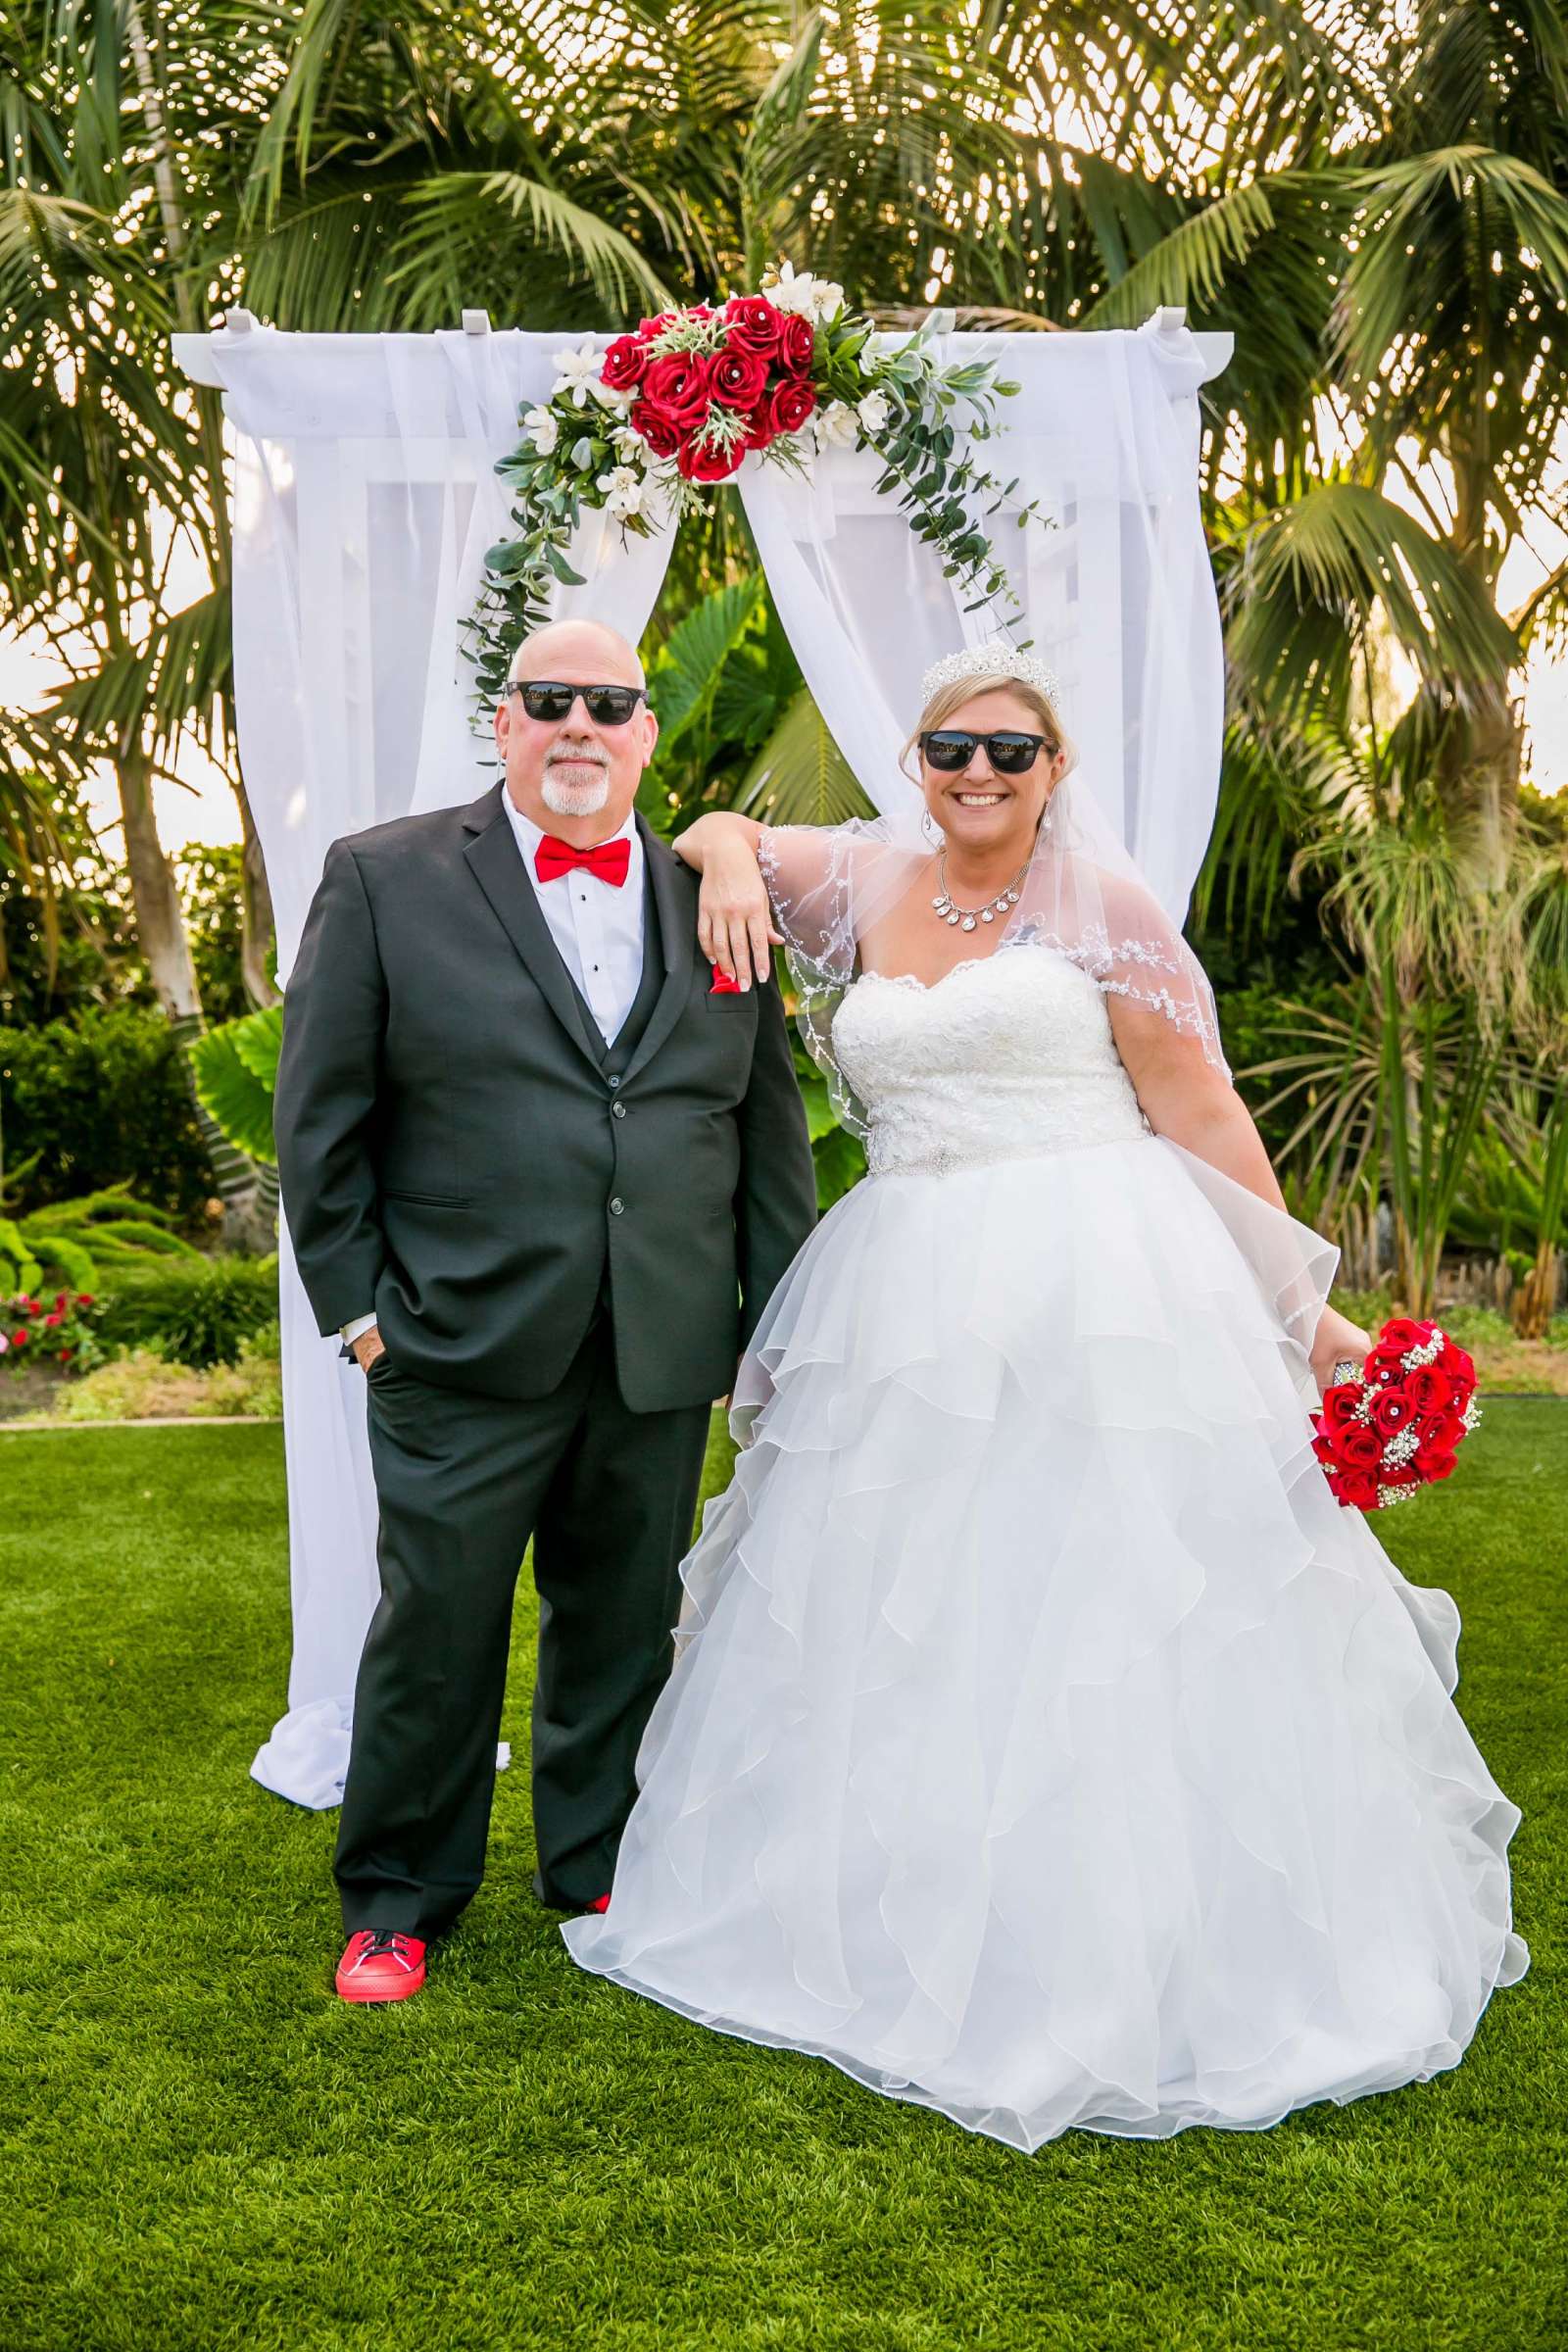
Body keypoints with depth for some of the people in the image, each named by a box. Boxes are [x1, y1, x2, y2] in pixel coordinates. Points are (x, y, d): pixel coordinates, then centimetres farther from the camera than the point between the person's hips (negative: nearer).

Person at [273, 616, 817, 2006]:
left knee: (626, 1628, 14)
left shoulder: (715, 899, 10)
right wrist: (355, 1301, -4)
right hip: (463, 1354, -3)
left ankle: (602, 1866, 34)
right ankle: (398, 1900, 25)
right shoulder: (384, 879, 2)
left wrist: (778, 1321, 8)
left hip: (666, 1360, 3)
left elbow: (771, 1127, 11)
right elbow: (320, 1113, 1)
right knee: (436, 1630, 5)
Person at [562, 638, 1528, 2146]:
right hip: (904, 1309, 4)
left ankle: (1116, 1960, 15)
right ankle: (912, 1924, 27)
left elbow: (1204, 1119, -2)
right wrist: (732, 855, 2)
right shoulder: (870, 883, 11)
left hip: (1094, 1290, -4)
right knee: (902, 1623, 10)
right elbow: (720, 833, 26)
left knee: (1095, 1611, -1)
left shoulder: (1104, 905, -1)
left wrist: (1304, 1314, -3)